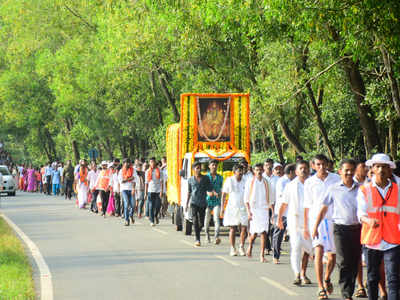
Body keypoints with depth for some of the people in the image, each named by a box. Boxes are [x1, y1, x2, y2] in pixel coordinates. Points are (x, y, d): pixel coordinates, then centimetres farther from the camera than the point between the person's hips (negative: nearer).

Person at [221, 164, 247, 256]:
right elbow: (224, 195, 2)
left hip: (243, 207, 2)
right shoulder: (229, 180, 0)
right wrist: (222, 208, -3)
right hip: (232, 207, -2)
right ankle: (233, 248, 8)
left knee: (244, 228, -5)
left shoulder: (245, 181, 7)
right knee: (233, 228, 0)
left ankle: (241, 247, 11)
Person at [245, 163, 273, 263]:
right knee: (255, 232, -6)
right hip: (254, 209, -2)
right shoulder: (250, 182, 1)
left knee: (264, 232, -7)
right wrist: (248, 212, -8)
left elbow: (271, 196, 13)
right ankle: (250, 246, 27)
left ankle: (262, 255, -6)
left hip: (264, 209, 2)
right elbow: (246, 198, 1)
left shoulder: (266, 182, 7)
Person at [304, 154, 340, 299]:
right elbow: (307, 206, 12)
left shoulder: (336, 179, 4)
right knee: (319, 251, -15)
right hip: (316, 218, -1)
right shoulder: (309, 182, 6)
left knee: (332, 255, 6)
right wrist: (305, 226, 11)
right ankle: (321, 288, -12)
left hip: (333, 219, 1)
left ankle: (327, 278, 35)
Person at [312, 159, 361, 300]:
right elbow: (323, 209, 10)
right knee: (343, 263, -9)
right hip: (340, 229, -2)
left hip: (357, 228, 2)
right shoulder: (334, 189, 4)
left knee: (354, 263, 6)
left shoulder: (359, 189, 8)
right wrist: (315, 227, 7)